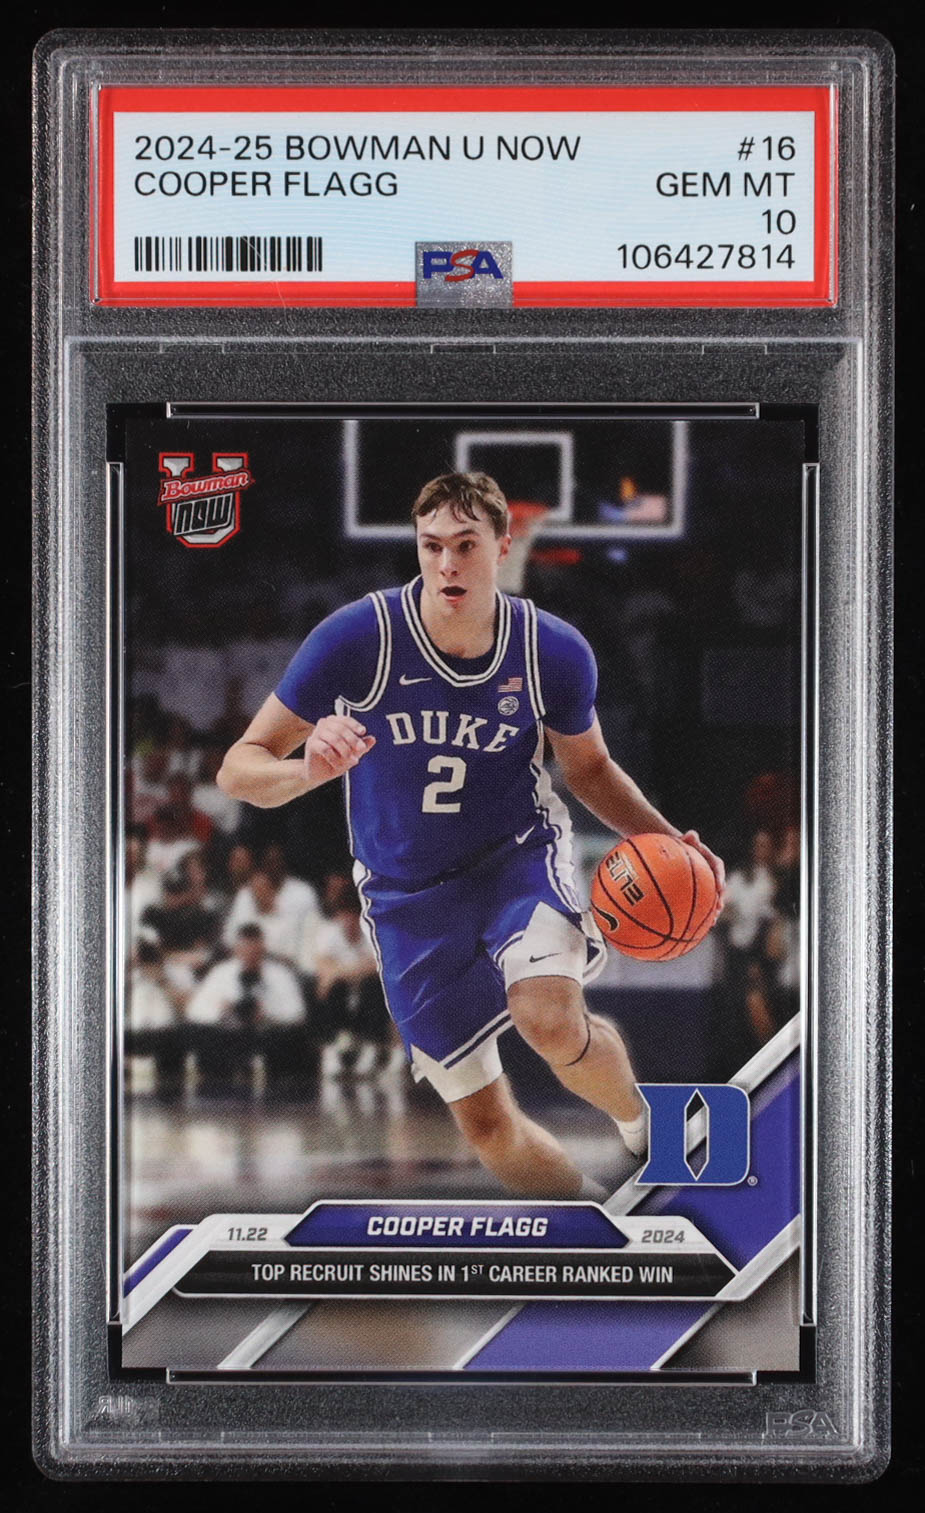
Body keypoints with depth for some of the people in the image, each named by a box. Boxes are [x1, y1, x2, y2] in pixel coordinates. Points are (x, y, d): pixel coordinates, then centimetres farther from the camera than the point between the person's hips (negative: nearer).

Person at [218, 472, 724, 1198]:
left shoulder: (554, 651, -13)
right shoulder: (357, 637, -20)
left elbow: (589, 767, 6)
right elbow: (240, 768, -16)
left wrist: (666, 840, -11)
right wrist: (310, 769, -39)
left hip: (520, 856, -1)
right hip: (409, 899, 1)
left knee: (551, 1020, -32)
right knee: (486, 1122, 5)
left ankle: (640, 1118, 2)